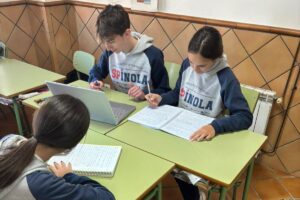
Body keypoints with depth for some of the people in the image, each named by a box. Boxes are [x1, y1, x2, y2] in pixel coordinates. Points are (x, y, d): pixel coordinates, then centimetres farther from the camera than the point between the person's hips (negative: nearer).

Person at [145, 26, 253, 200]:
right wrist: (161, 98, -10)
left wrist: (216, 126, -36)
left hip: (203, 136, -5)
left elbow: (245, 117, -21)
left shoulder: (226, 79, -20)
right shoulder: (187, 64, -4)